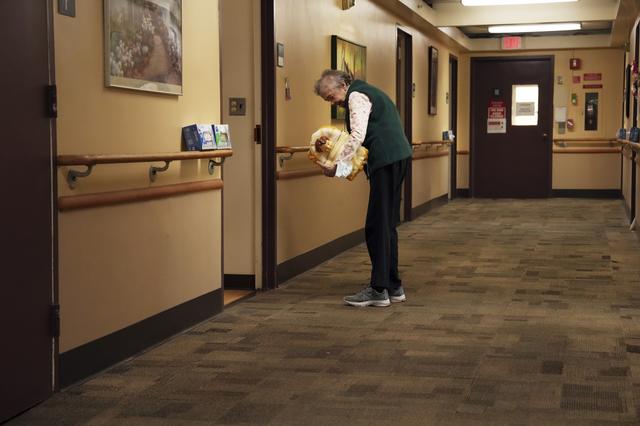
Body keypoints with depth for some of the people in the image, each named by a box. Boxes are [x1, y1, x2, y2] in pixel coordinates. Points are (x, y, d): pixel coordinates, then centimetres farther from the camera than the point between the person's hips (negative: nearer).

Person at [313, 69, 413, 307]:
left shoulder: (356, 96, -6)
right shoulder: (365, 92, 24)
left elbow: (358, 136, -17)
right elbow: (361, 136, 24)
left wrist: (338, 165, -13)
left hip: (386, 161, -10)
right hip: (396, 158, 10)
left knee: (377, 226, -8)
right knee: (387, 225, 13)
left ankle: (378, 290, -6)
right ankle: (393, 287, 18)